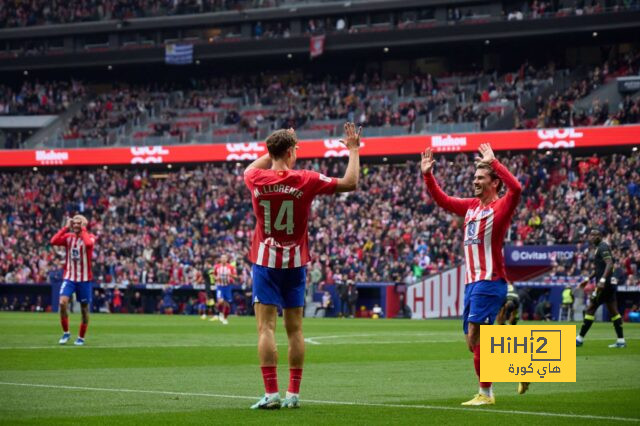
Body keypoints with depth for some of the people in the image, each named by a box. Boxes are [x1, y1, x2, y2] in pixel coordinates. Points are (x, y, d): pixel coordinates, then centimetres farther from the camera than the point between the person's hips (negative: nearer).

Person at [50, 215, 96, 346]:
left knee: (84, 308, 4)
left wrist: (83, 229, -17)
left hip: (84, 278, -2)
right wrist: (66, 227, -11)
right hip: (69, 277, 2)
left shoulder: (90, 237, -4)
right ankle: (65, 333, -2)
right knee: (62, 302, -18)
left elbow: (88, 243, -30)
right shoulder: (68, 237, 4)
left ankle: (81, 337, 18)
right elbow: (53, 241, -15)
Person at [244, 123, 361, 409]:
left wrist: (276, 149, 27)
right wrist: (353, 150, 10)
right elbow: (350, 183, -2)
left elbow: (250, 169, 22)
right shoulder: (305, 181, -9)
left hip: (266, 262, -1)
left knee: (266, 327, -5)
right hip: (295, 263, 1)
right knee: (294, 330, 8)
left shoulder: (258, 180, -6)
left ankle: (271, 393, -12)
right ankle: (293, 394, 9)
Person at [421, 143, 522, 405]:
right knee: (473, 341, 10)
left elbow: (515, 188, -27)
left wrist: (493, 163, -28)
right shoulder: (471, 206, 16)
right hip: (472, 281, 9)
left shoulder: (501, 206, -6)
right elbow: (443, 200, 26)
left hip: (490, 281, -8)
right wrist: (427, 175, 16)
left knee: (475, 336, -13)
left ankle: (485, 393, -7)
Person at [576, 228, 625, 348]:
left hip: (604, 284, -10)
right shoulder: (599, 247, 19)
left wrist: (602, 280, -32)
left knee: (590, 310, -6)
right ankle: (621, 340, 7)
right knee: (613, 311, 8)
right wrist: (588, 279, 28)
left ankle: (580, 339, -4)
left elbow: (609, 264, -23)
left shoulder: (603, 247, -11)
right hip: (610, 284, 10)